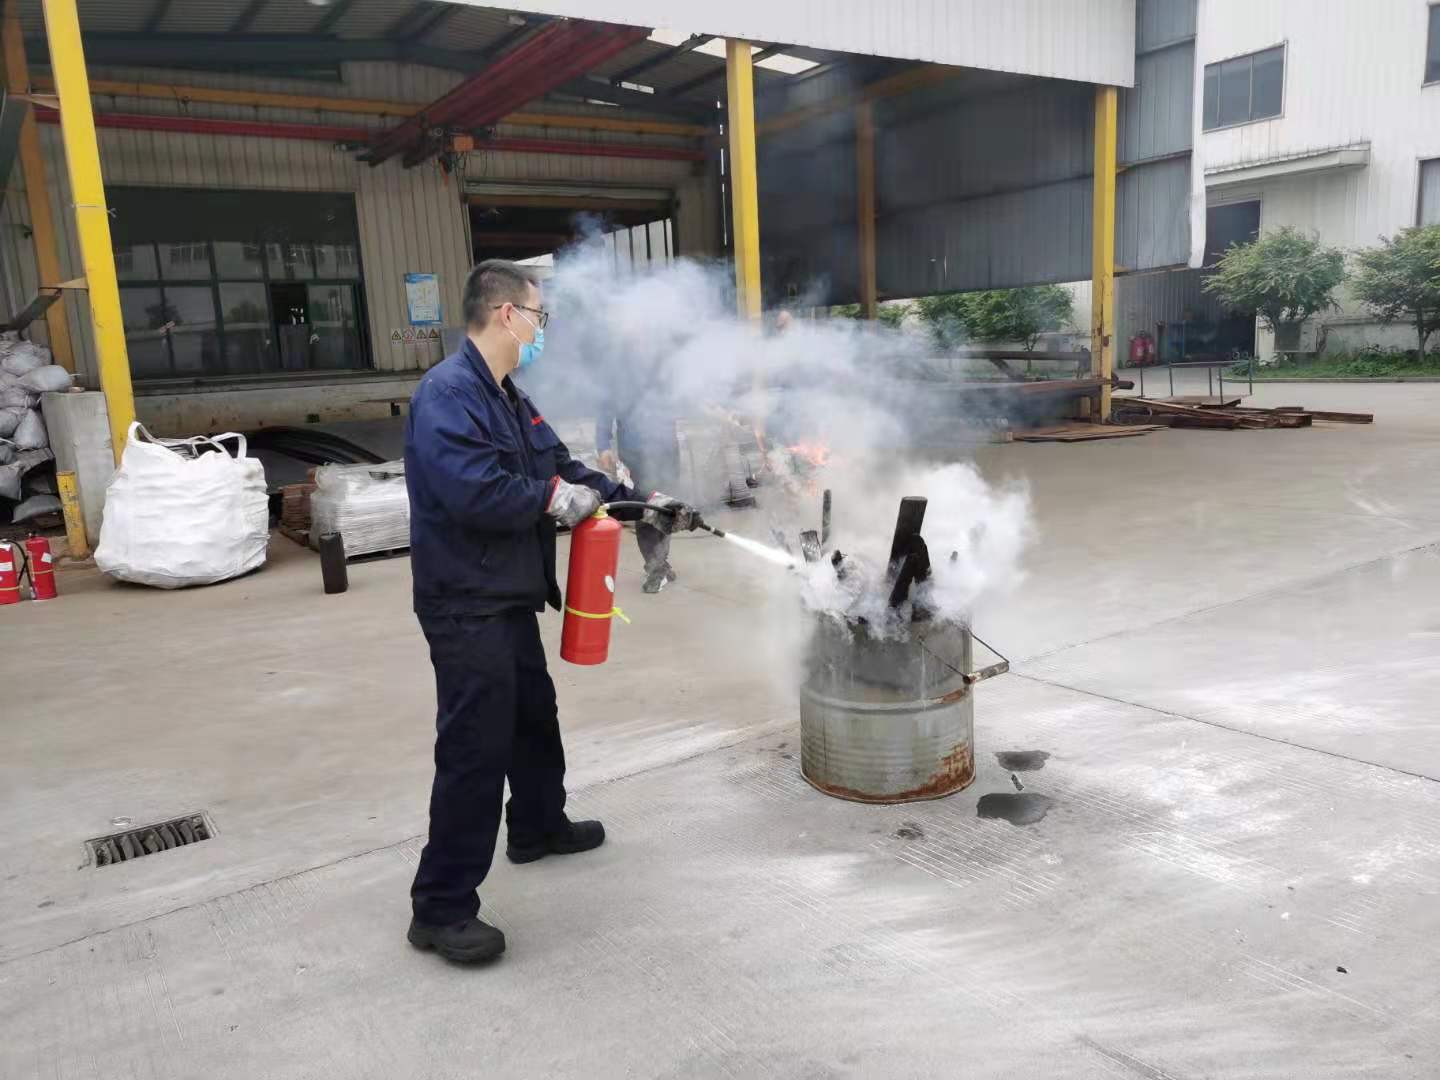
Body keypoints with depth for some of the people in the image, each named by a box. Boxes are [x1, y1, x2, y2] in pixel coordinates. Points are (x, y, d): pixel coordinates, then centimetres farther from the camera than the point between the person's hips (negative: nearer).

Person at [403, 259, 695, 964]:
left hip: (508, 595, 10)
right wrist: (554, 500, -16)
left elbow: (561, 467, 17)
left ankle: (539, 825, 47)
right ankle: (442, 908, 6)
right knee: (474, 748, -6)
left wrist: (641, 504, 11)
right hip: (466, 605, -10)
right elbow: (475, 491, -31)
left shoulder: (507, 396, 14)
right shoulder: (448, 393, -19)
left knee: (532, 713, 24)